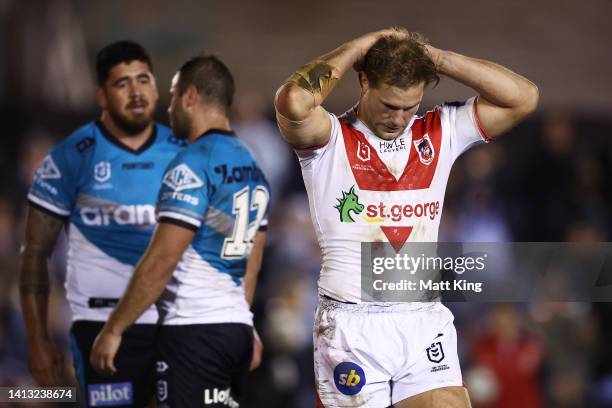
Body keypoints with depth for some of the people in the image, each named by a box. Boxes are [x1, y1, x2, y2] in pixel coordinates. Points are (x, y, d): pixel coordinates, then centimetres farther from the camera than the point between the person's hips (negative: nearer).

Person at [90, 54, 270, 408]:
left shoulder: (193, 165, -13)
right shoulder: (253, 169, 14)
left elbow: (162, 260, -17)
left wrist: (114, 330, -13)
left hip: (193, 330, -9)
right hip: (238, 328, 9)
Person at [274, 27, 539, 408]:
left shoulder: (441, 133, 10)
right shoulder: (333, 139, -2)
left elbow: (523, 97, 3)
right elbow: (294, 102, -24)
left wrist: (436, 58, -2)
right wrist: (356, 48, -10)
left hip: (426, 323, 3)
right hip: (352, 328, -3)